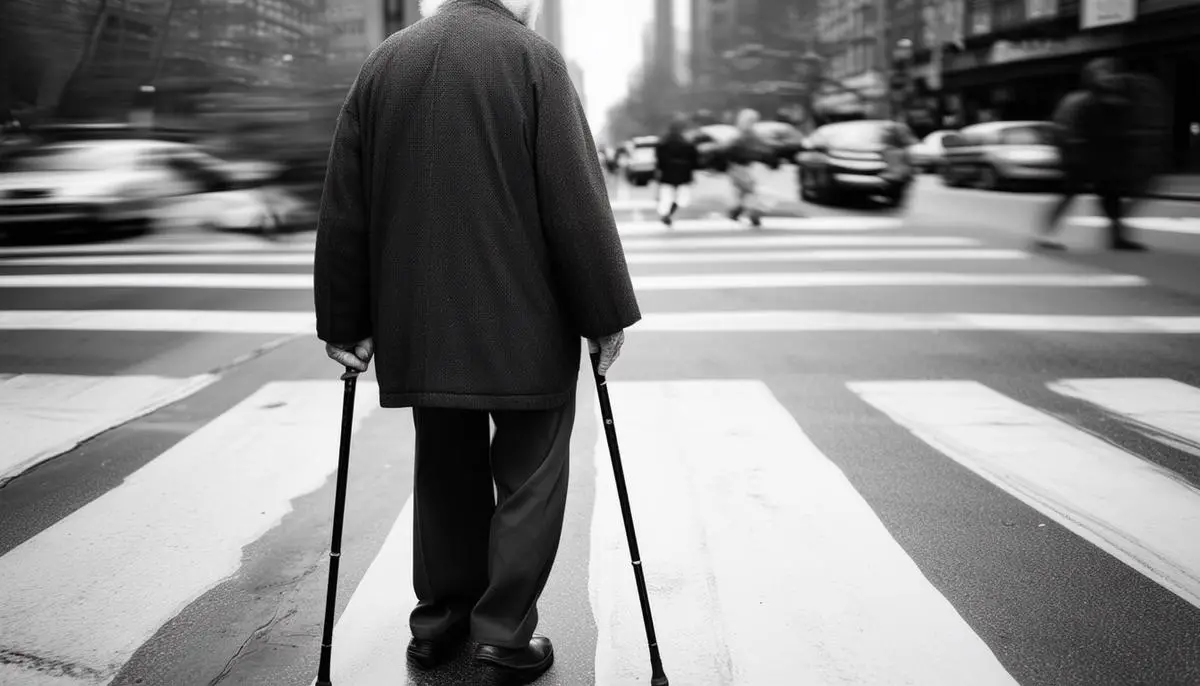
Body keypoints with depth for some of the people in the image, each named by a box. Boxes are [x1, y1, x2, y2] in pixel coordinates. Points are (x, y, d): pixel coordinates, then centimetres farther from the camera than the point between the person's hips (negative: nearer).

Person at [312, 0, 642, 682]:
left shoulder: (382, 64, 8)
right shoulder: (532, 57, -7)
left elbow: (344, 210, 8)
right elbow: (576, 199, -12)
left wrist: (346, 322, 13)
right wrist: (605, 314, -5)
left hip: (418, 326, 5)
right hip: (526, 326, -4)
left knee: (446, 473, 16)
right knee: (529, 478, 8)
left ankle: (439, 623, 25)